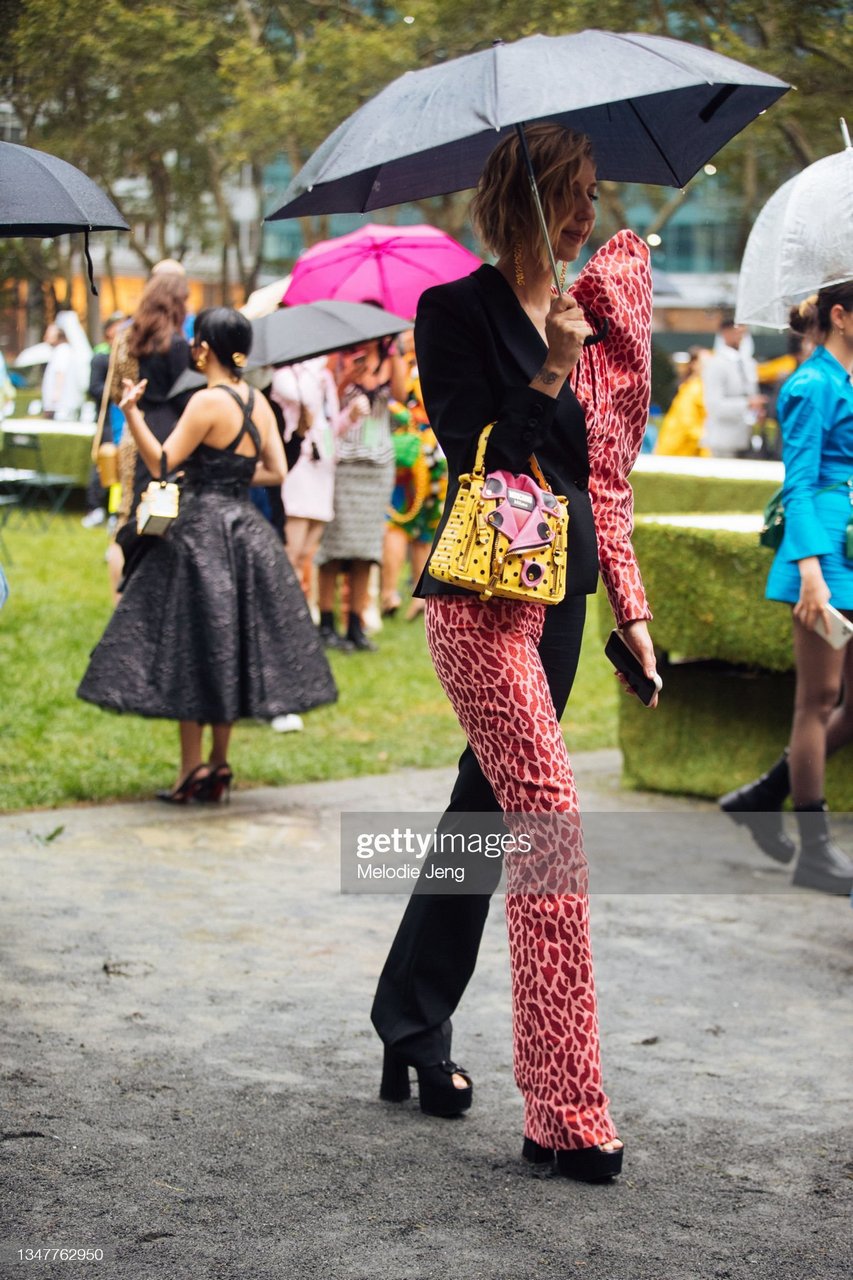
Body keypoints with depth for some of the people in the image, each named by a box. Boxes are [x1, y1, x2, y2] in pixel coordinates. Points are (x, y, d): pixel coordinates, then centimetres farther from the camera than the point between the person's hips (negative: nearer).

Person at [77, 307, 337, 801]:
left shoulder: (208, 402, -14)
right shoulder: (259, 404, 7)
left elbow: (162, 463, -16)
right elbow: (276, 472, 9)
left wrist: (132, 414, -15)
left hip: (202, 532, -7)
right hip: (246, 531, 7)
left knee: (191, 649, 1)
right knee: (230, 649, 12)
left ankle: (193, 768, 3)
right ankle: (220, 766, 17)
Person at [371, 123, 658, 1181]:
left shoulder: (588, 309, 14)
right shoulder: (456, 311, -5)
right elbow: (475, 453, -13)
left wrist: (630, 609, 15)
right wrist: (552, 372, -22)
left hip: (558, 592, 8)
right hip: (481, 593, -8)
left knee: (487, 809, 14)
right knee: (551, 823, -14)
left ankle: (412, 1032, 30)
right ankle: (566, 1116, -12)